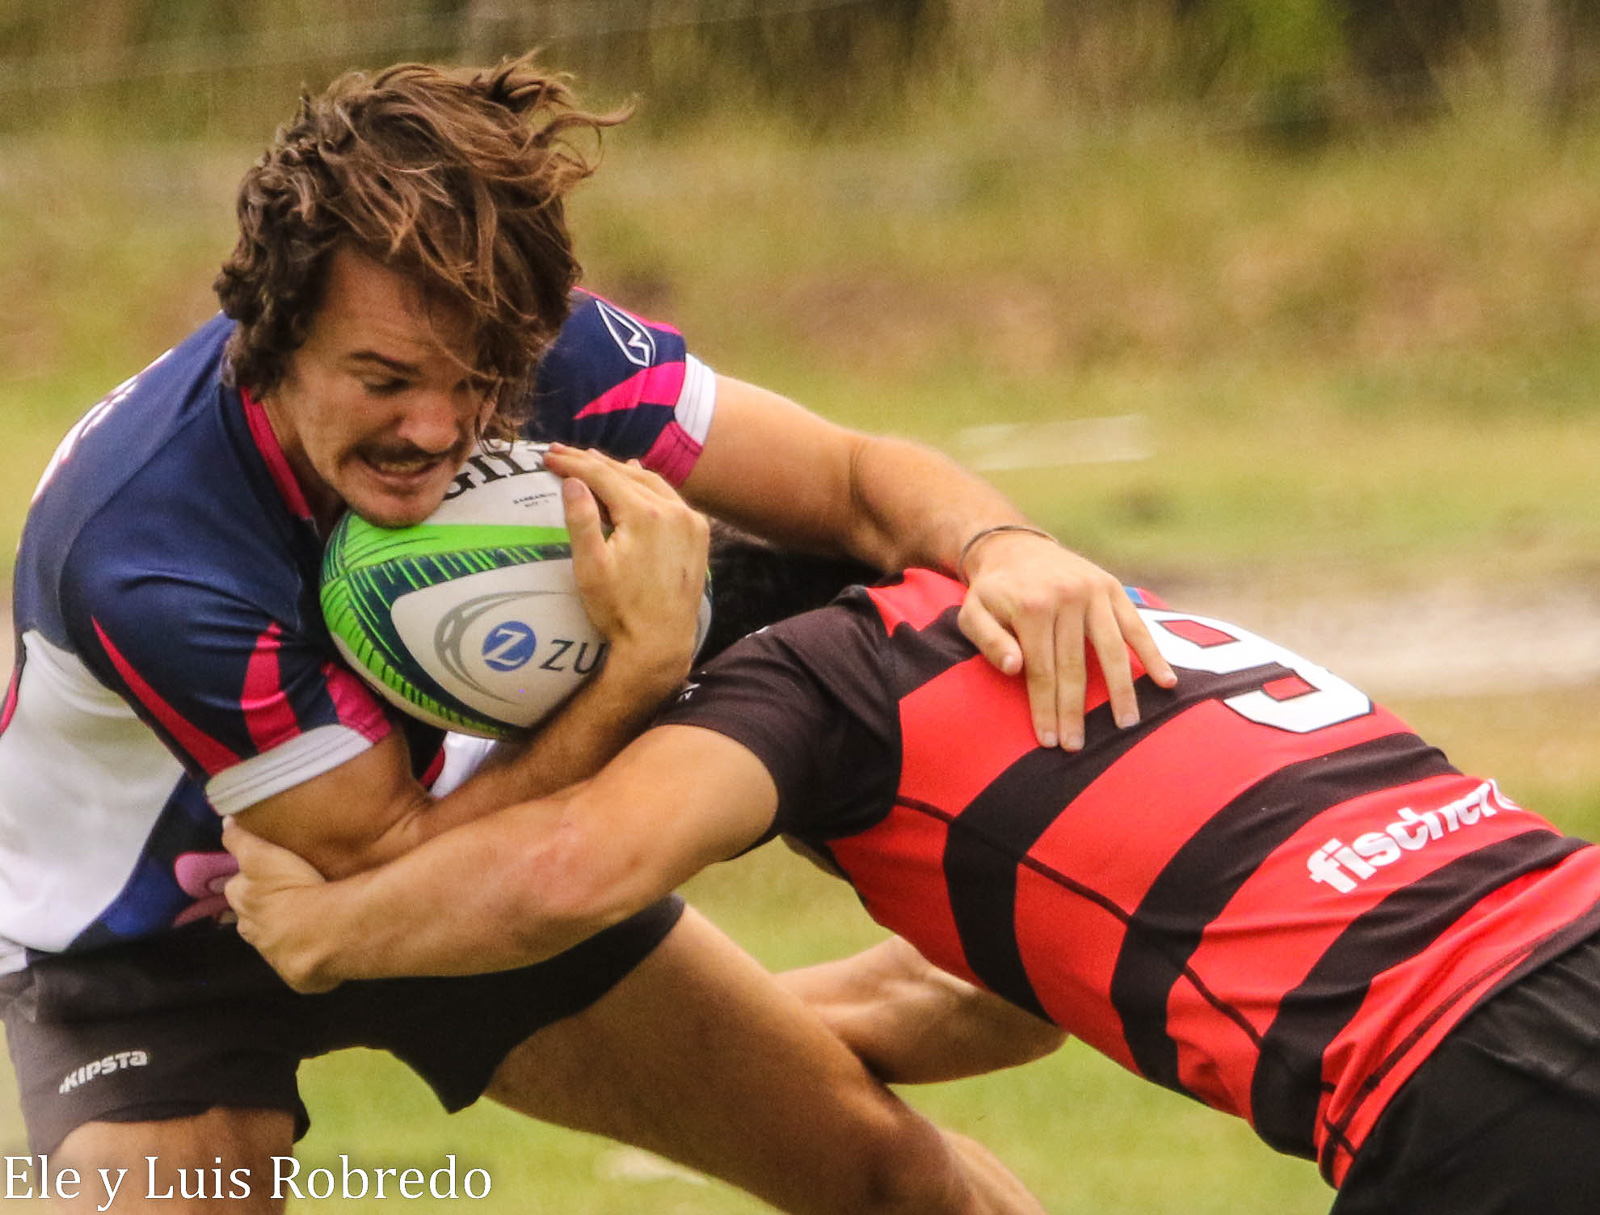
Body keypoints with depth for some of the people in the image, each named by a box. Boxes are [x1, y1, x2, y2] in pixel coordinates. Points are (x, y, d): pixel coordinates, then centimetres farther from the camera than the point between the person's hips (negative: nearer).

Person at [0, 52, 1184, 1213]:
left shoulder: (523, 354, -26)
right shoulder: (142, 550, -39)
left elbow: (854, 478, -17)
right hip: (153, 938, -4)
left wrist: (998, 547, -39)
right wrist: (643, 667, -39)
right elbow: (388, 858, -30)